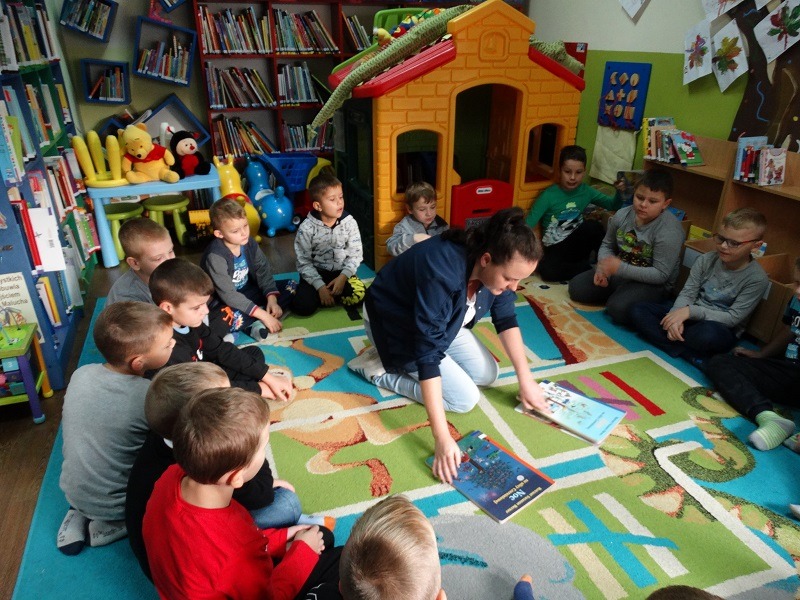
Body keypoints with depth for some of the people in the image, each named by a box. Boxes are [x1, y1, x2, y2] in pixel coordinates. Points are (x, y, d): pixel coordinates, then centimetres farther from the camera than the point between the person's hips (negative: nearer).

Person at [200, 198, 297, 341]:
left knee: (292, 286, -5)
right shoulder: (215, 256, -27)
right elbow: (228, 295, -30)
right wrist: (263, 314, -34)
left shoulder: (249, 243, -7)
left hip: (248, 293, 7)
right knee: (228, 318, -42)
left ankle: (257, 323, -18)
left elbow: (264, 272, -4)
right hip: (224, 302, -7)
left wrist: (271, 299, -22)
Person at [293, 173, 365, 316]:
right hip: (316, 273, -2)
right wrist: (320, 286, -19)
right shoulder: (306, 228, -15)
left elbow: (355, 254, -5)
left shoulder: (349, 222, -9)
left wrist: (343, 276, -19)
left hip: (341, 272, 2)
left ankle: (327, 295, -3)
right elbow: (304, 262, -11)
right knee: (302, 306, -24)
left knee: (358, 294, -26)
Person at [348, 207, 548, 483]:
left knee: (487, 374, 7)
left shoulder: (496, 264, -19)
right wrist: (442, 439, -42)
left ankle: (398, 361, 13)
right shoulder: (443, 274, -42)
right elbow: (428, 354, -42)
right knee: (465, 398, -12)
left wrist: (526, 380, -5)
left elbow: (505, 319, -3)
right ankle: (378, 367, -1)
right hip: (397, 326, -7)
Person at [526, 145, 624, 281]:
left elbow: (613, 205, 11)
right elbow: (528, 224, -15)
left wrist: (620, 191, -11)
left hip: (577, 246, 2)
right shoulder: (549, 195, -12)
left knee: (592, 225, -31)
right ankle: (592, 270, -15)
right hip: (556, 249, -2)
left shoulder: (586, 191, 2)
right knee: (548, 271, -37)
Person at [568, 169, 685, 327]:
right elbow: (607, 245, 7)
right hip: (619, 271, 6)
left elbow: (661, 275, -25)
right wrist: (602, 268, -13)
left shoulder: (669, 231, -26)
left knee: (618, 308, -32)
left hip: (652, 283, -6)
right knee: (576, 287, -2)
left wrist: (621, 268, -33)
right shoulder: (622, 215, -8)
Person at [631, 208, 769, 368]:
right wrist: (678, 316, -27)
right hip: (690, 316, 5)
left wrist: (691, 311, -27)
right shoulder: (706, 260, -5)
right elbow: (687, 294, -5)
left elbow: (733, 318, -18)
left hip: (722, 329, -5)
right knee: (638, 310, -16)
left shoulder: (757, 279, -15)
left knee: (708, 333, -44)